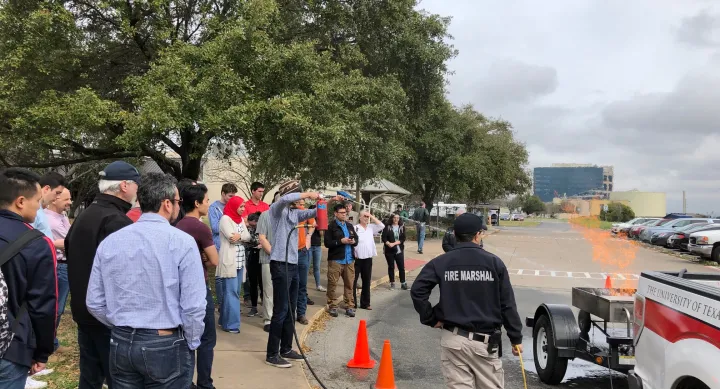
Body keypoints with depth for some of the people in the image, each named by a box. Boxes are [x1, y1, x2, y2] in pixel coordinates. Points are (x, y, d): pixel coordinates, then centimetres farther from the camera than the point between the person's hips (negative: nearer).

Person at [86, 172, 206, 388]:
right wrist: (190, 343, 1)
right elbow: (193, 305, -16)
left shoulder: (109, 242, 1)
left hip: (121, 344, 4)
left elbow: (95, 303, 4)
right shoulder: (182, 242, -13)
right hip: (166, 345, -4)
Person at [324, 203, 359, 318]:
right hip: (335, 260, -5)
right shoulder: (331, 227, -5)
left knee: (349, 284, 7)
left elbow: (356, 239, 18)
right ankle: (332, 306, 12)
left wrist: (353, 241, -5)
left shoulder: (350, 226, 15)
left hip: (349, 260, 5)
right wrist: (341, 241, -19)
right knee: (332, 284, 1)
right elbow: (327, 243, -12)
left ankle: (349, 306, 14)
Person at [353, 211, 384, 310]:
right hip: (356, 259, -5)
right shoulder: (355, 228, -8)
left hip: (368, 259, 5)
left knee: (366, 282, 12)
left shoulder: (371, 227, 8)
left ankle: (365, 303, 21)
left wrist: (372, 216, -4)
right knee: (353, 281, 2)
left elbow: (381, 226, -1)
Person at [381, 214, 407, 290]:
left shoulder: (402, 227, 2)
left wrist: (394, 243, -17)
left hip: (399, 250, 1)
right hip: (389, 250, -1)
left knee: (401, 267, 0)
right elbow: (383, 238, -6)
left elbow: (403, 238, -5)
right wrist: (389, 244, -23)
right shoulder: (387, 227, -2)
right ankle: (392, 283, 17)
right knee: (391, 267, 8)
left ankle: (403, 283, 9)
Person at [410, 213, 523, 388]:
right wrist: (516, 338, 7)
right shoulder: (494, 262, -2)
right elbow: (507, 304, -1)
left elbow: (417, 291, -10)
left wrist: (431, 319, 1)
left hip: (453, 339, 1)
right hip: (485, 341, 0)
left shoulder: (440, 263, -1)